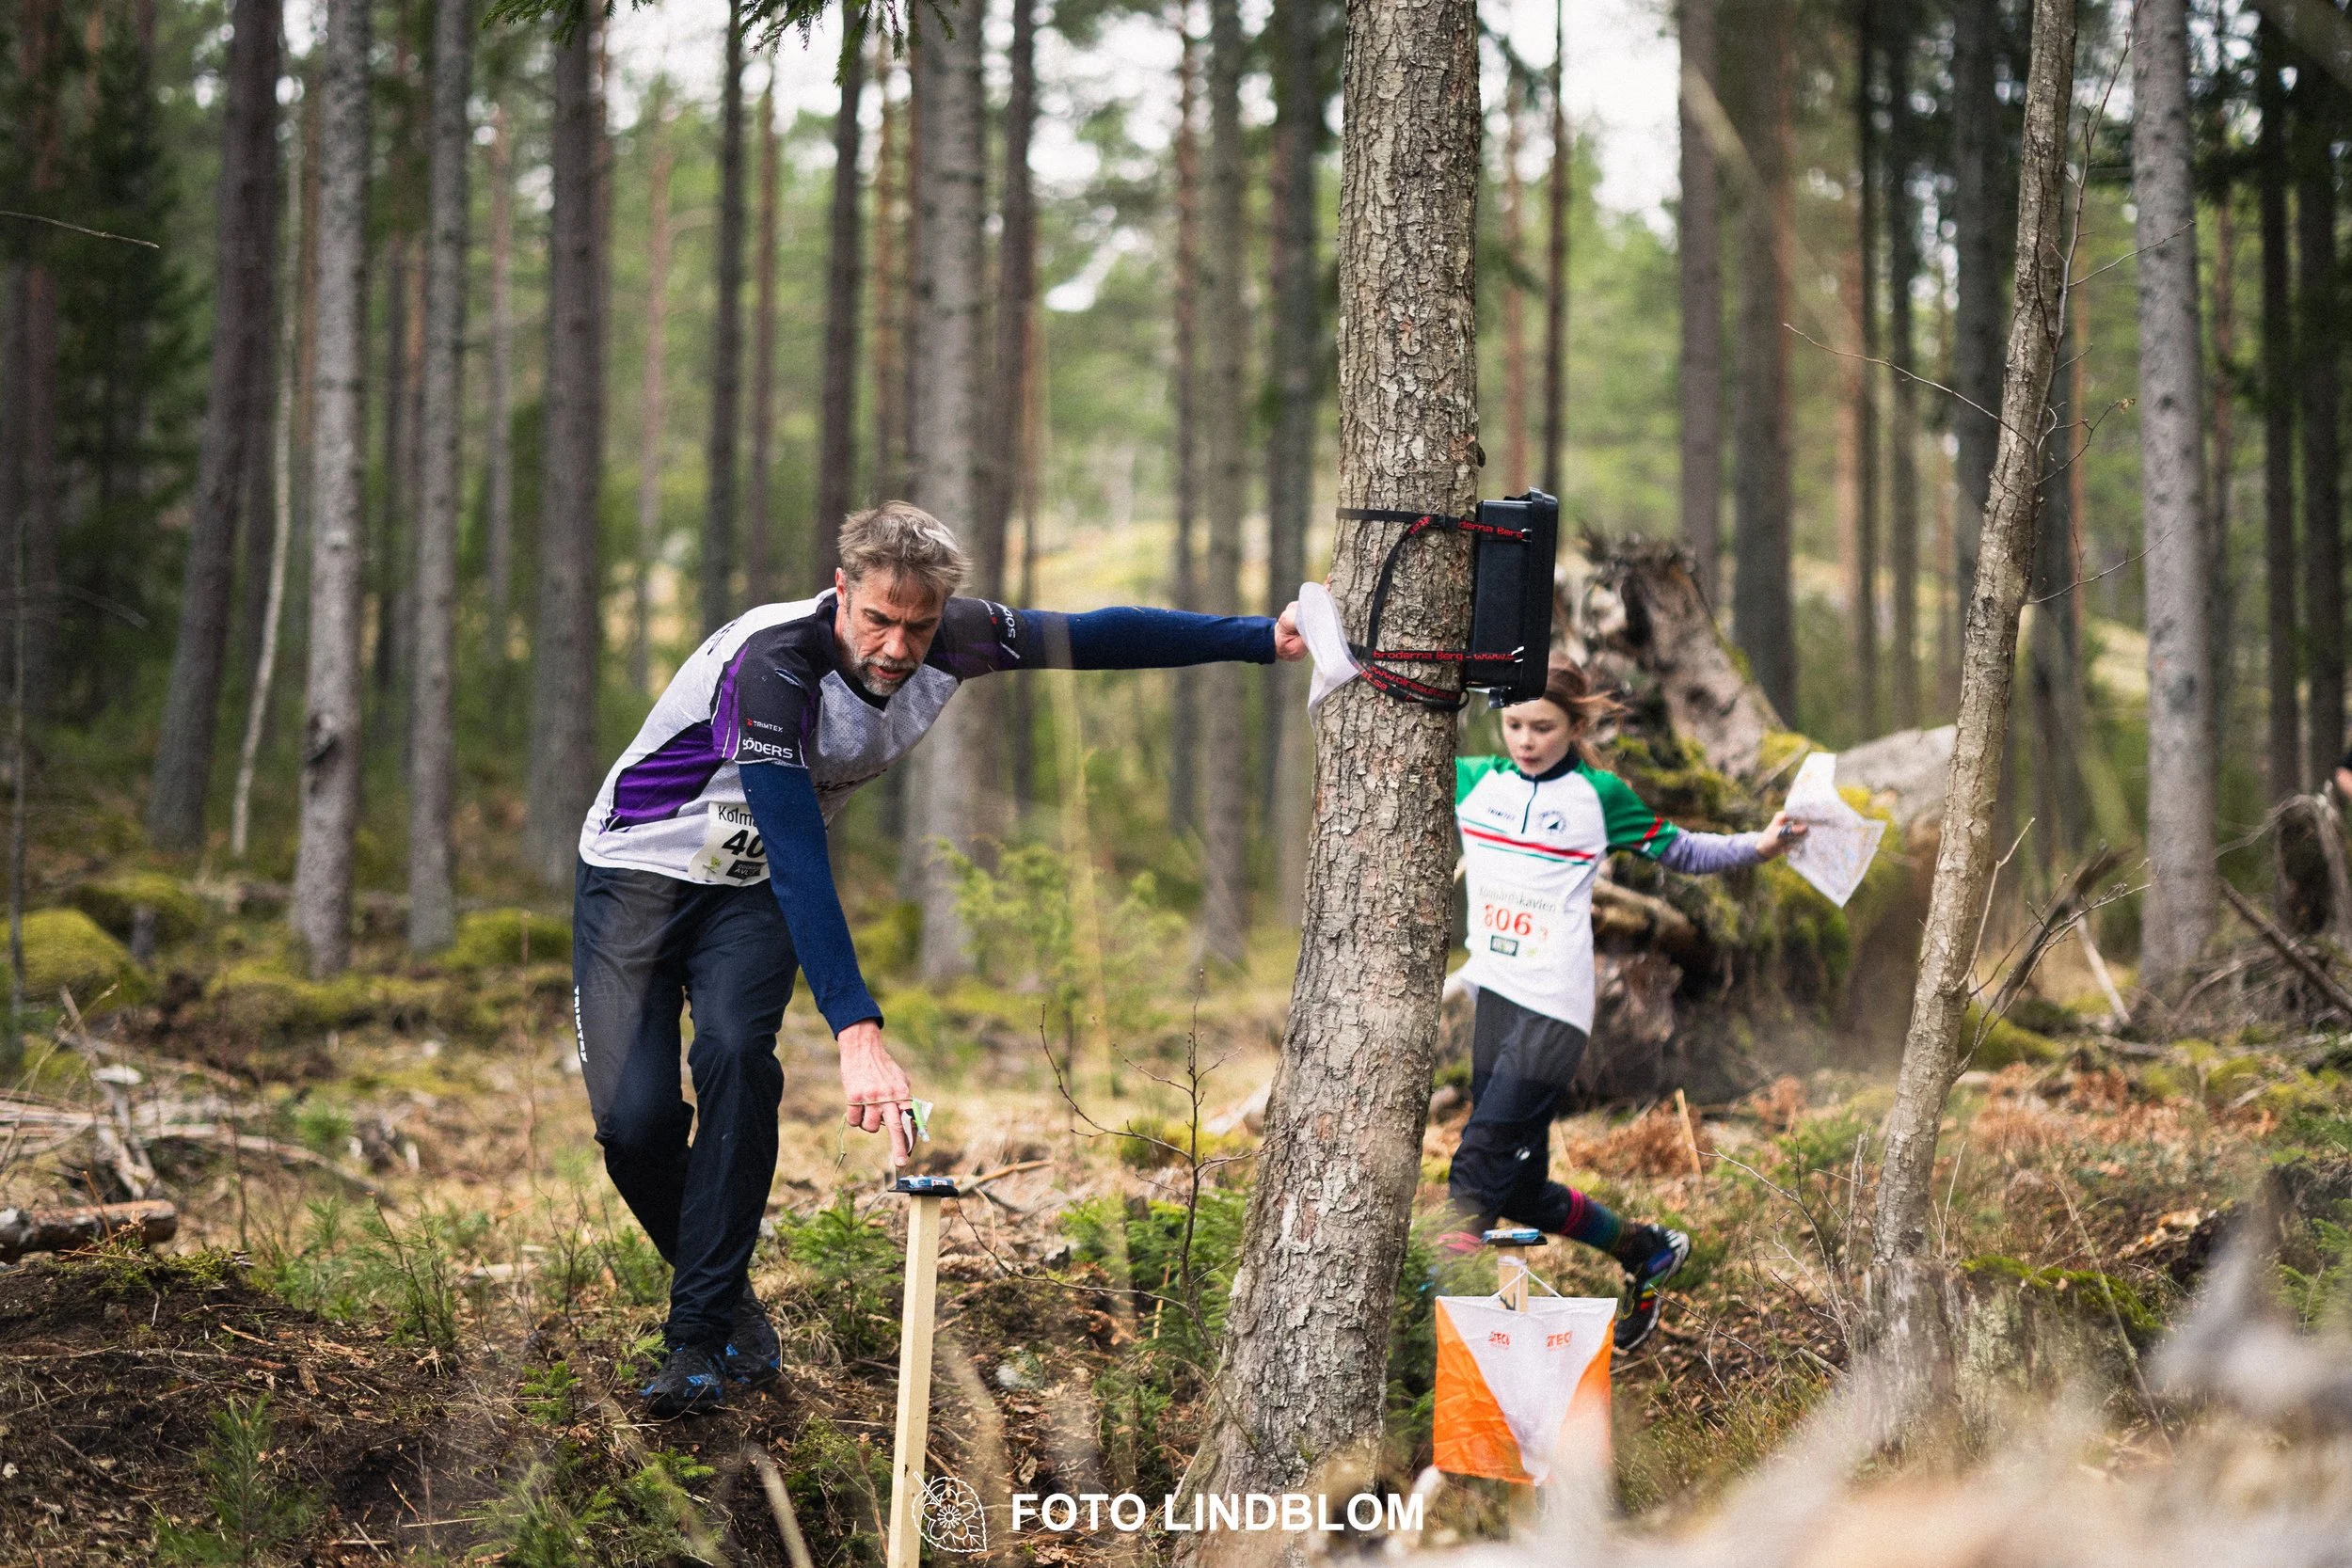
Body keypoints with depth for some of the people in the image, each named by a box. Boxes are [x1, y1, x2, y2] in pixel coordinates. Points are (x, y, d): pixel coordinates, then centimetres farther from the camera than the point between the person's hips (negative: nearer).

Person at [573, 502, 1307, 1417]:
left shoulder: (953, 643, -17)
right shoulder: (773, 663, -36)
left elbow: (1098, 638, -3)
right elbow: (796, 860, -42)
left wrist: (1265, 639, -4)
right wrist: (856, 1030, -49)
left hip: (746, 889, 4)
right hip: (639, 866, -4)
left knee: (737, 1052, -24)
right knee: (633, 1116, -16)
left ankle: (701, 1335, -17)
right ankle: (720, 1291, 13)